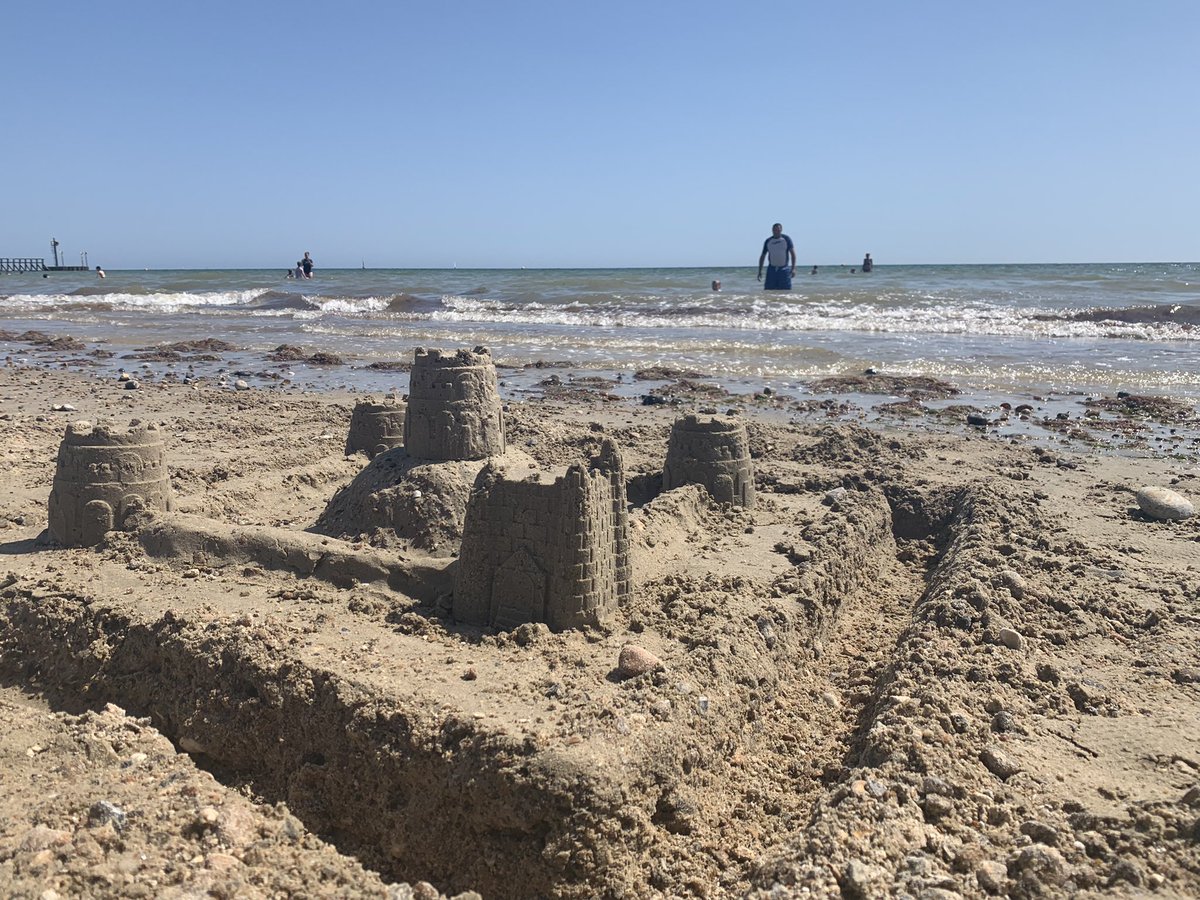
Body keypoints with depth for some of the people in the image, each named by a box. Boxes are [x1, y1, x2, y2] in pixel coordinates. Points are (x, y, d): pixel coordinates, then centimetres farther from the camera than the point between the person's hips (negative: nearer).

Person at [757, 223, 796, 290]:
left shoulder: (786, 239, 0)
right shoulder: (768, 241, 8)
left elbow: (792, 253, -3)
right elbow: (762, 256, 13)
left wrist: (793, 268, -12)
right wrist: (760, 271, 8)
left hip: (784, 269, -2)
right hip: (771, 269, 2)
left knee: (785, 291, -3)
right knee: (768, 290, -3)